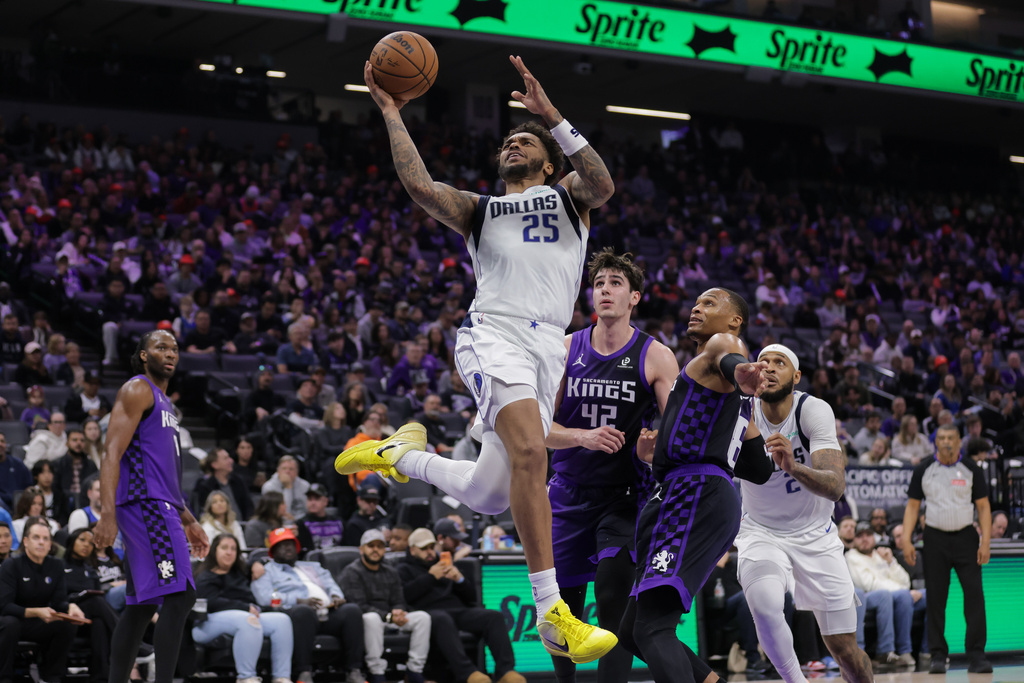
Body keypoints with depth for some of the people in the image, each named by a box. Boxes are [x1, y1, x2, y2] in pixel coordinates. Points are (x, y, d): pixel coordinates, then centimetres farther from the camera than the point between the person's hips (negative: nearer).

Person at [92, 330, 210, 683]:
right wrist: (107, 514, -26)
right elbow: (112, 454, -16)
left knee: (142, 606, 10)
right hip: (145, 506, -10)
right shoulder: (137, 391, -6)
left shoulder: (164, 402, 24)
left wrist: (188, 521, 27)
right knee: (180, 596, -18)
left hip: (162, 507, 10)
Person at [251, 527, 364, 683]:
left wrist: (336, 596, -1)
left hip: (328, 613, 5)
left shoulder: (313, 567, 37)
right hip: (298, 611, -5)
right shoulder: (267, 571, 19)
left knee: (352, 610, -26)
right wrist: (299, 601, -12)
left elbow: (331, 585, 25)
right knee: (303, 611, -41)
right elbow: (264, 598, 1)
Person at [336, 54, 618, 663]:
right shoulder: (479, 210, 25)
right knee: (530, 452, -28)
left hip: (547, 346, 2)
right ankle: (552, 612, -28)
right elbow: (420, 185, 6)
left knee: (489, 497, 2)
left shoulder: (568, 197, 24)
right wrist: (392, 113, 10)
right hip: (495, 333, -2)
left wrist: (551, 115, -6)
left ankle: (402, 454, 32)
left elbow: (603, 186, -2)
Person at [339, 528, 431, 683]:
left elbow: (399, 602, 13)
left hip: (388, 621, 6)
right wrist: (389, 616, -24)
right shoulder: (351, 573, -2)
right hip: (362, 620, -6)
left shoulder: (391, 573, 20)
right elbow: (360, 606, -13)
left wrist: (398, 612, -14)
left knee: (422, 617, -15)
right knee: (371, 618, -40)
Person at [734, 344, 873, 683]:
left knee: (846, 651, 1)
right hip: (761, 533, 0)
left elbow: (835, 487, -31)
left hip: (815, 536, 0)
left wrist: (793, 467, -51)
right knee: (766, 607, -31)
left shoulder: (814, 410, -20)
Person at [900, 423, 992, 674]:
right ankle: (938, 656, 8)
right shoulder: (924, 470, 4)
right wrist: (906, 541, -3)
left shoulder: (970, 469, 2)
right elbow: (912, 506, 7)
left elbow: (983, 506, 3)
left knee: (974, 595, -8)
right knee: (935, 598, 1)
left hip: (966, 536, -1)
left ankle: (977, 656, -5)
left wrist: (985, 542, -6)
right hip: (935, 538, 1)